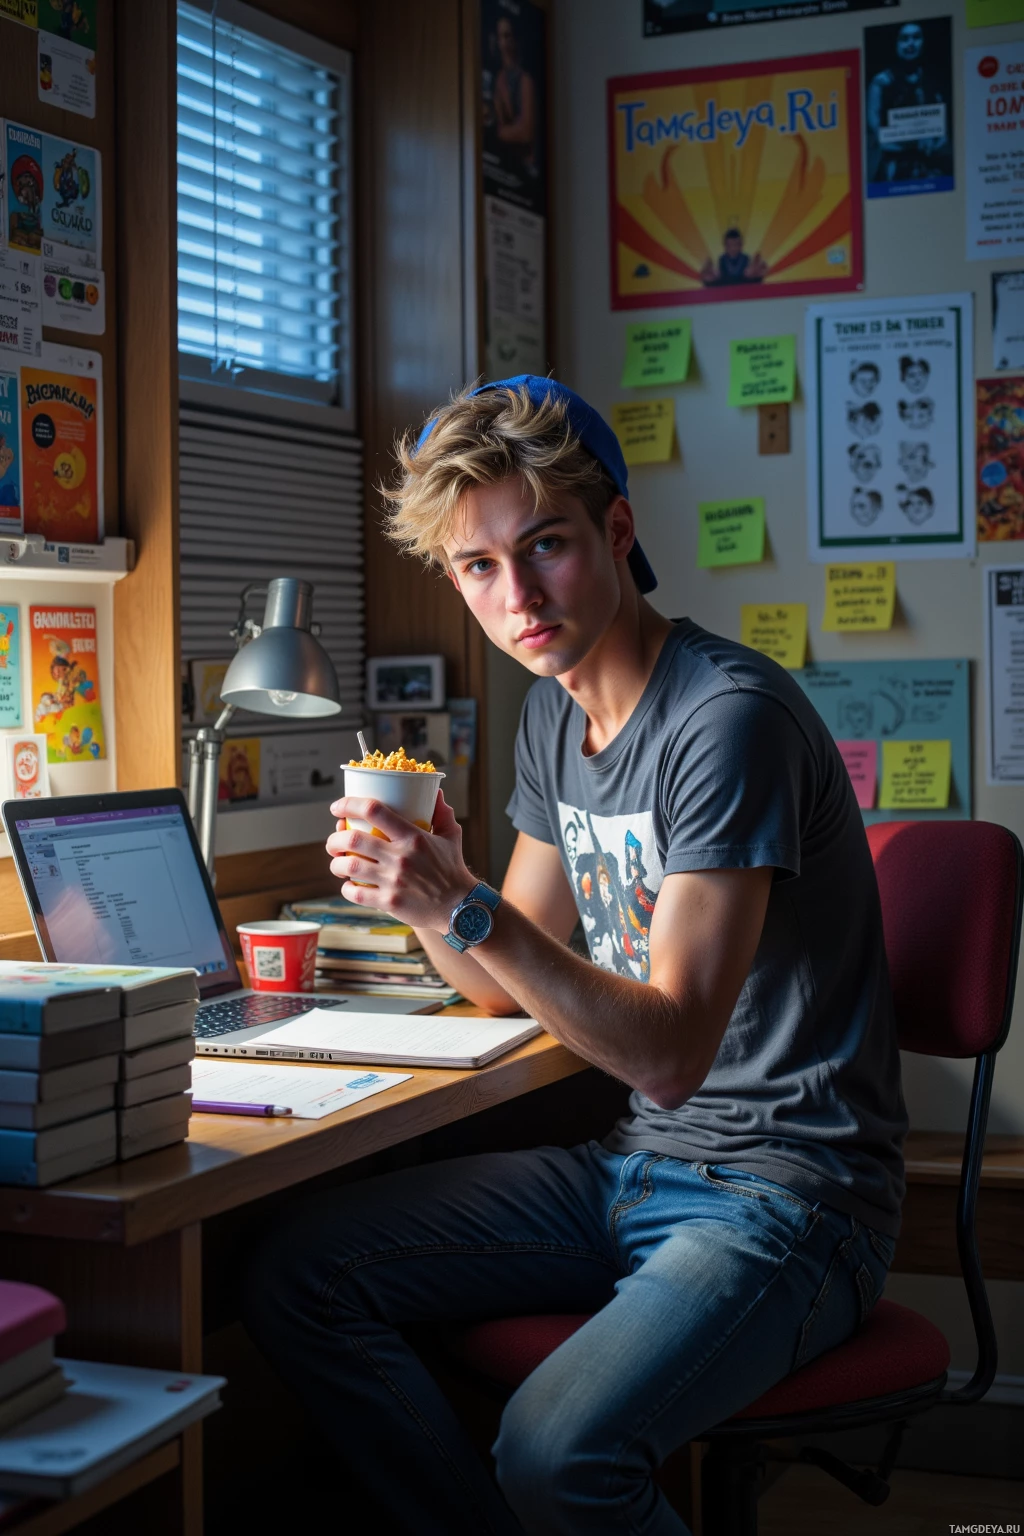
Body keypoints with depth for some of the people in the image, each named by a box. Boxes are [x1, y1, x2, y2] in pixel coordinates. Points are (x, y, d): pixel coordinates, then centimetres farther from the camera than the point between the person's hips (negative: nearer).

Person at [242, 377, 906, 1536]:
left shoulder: (731, 717, -19)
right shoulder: (556, 713, 8)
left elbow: (672, 1051, -22)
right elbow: (506, 986, 15)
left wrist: (467, 910, -30)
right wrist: (417, 892, -6)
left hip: (789, 1188, -8)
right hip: (635, 1166, 8)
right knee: (295, 1280, -4)